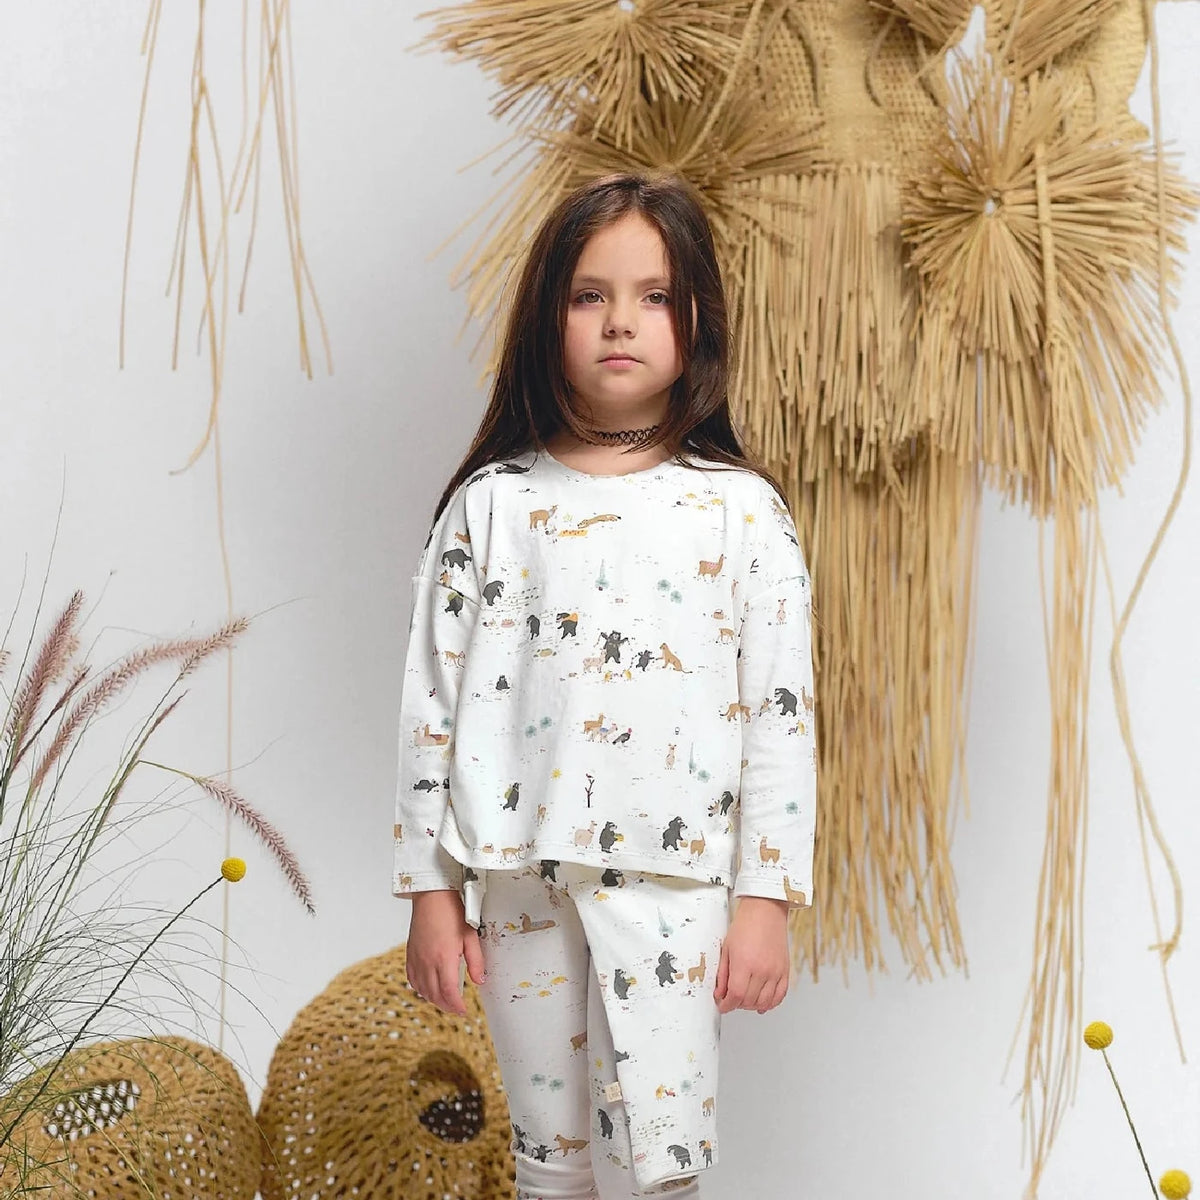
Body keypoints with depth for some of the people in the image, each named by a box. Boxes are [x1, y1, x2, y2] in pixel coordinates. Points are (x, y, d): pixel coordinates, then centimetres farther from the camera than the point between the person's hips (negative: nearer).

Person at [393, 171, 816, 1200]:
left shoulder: (742, 510, 1)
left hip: (673, 880, -2)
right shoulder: (490, 505, 4)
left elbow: (782, 714, 0)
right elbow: (435, 699, 5)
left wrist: (766, 897, -4)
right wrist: (431, 890, 3)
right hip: (520, 878, 2)